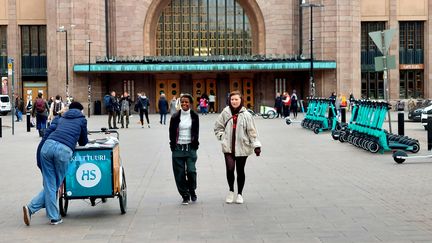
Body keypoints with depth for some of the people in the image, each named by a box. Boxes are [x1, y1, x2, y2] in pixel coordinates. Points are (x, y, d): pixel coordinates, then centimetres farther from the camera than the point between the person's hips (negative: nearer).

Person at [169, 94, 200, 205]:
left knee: (191, 171, -10)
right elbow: (171, 133, 5)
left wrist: (195, 143, 0)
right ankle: (185, 196, 13)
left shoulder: (194, 116, 3)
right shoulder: (175, 117, 1)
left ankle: (192, 191, 17)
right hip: (178, 148, 0)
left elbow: (196, 132, 9)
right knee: (180, 173, 1)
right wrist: (173, 144, -3)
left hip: (190, 147, 0)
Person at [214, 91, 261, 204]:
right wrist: (222, 136, -1)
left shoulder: (246, 115, -4)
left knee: (240, 171, 9)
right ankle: (231, 190, 13)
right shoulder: (225, 112, 0)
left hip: (242, 147, 0)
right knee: (230, 169, -12)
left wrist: (256, 145, -7)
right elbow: (218, 127, 13)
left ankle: (239, 194, 26)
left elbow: (252, 131, -2)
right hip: (228, 147, 0)